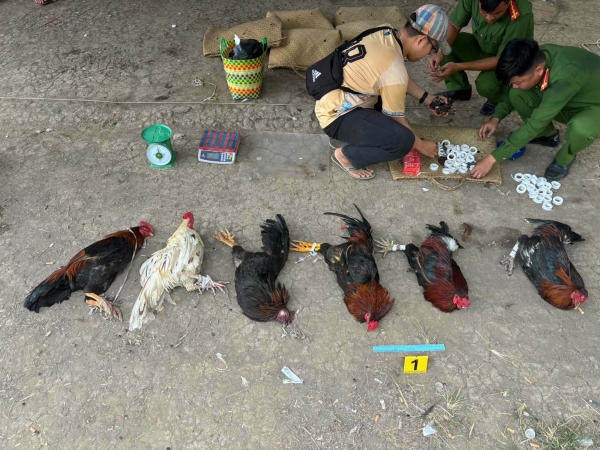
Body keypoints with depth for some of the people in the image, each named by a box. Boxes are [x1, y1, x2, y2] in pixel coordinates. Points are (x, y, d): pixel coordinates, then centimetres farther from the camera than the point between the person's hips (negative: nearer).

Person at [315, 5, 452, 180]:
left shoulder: (385, 34, -3)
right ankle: (346, 156, -5)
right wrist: (421, 145, 3)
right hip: (336, 116, -9)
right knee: (403, 140, -25)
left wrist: (427, 99, 10)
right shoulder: (394, 73, -26)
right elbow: (396, 121, -13)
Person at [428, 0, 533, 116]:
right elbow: (454, 26, -12)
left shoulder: (522, 15, -35)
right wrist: (440, 52, -32)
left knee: (485, 84, -35)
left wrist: (458, 66, -38)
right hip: (481, 47, 5)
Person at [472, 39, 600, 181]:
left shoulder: (564, 78, -41)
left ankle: (565, 157, -4)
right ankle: (548, 135, 10)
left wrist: (492, 159, -34)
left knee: (580, 128, -40)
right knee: (516, 94, -14)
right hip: (566, 100, 6)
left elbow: (534, 125, -37)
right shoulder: (537, 57, -20)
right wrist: (496, 118, -15)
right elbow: (515, 90, -1)